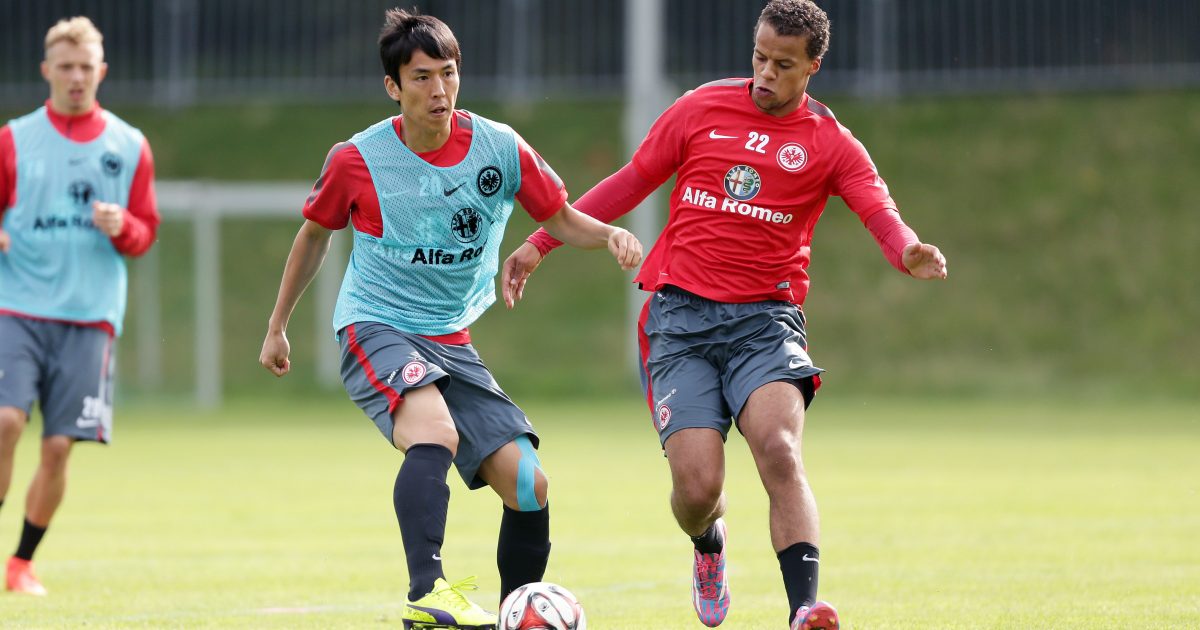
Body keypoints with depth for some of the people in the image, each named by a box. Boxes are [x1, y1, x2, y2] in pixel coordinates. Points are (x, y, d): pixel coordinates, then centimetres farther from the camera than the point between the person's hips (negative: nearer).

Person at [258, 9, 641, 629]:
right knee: (435, 433, -35)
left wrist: (608, 234, -13)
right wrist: (277, 326, 18)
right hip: (376, 328, -4)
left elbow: (559, 219, 10)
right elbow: (314, 232, 10)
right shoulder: (357, 160, -8)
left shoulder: (499, 148, -3)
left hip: (451, 341, 4)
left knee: (527, 485, -5)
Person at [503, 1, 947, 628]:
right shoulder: (702, 109, 7)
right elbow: (630, 183, 16)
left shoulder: (830, 145, 3)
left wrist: (910, 253, -34)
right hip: (681, 317, 1)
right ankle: (709, 547, 26)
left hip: (765, 318, -1)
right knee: (698, 485, -11)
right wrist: (541, 242, 15)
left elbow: (882, 214, -10)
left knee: (779, 449, -28)